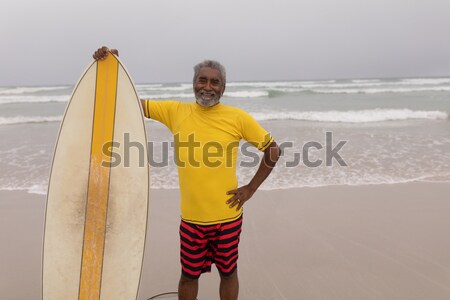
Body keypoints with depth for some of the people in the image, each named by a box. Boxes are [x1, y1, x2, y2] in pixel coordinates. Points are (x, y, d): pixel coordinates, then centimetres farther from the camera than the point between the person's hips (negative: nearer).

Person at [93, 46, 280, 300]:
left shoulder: (238, 117, -7)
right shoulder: (175, 111, -2)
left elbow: (273, 150, 0)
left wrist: (251, 188, -4)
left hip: (228, 216, -1)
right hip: (191, 216, 1)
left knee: (228, 272, 16)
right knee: (189, 274, 16)